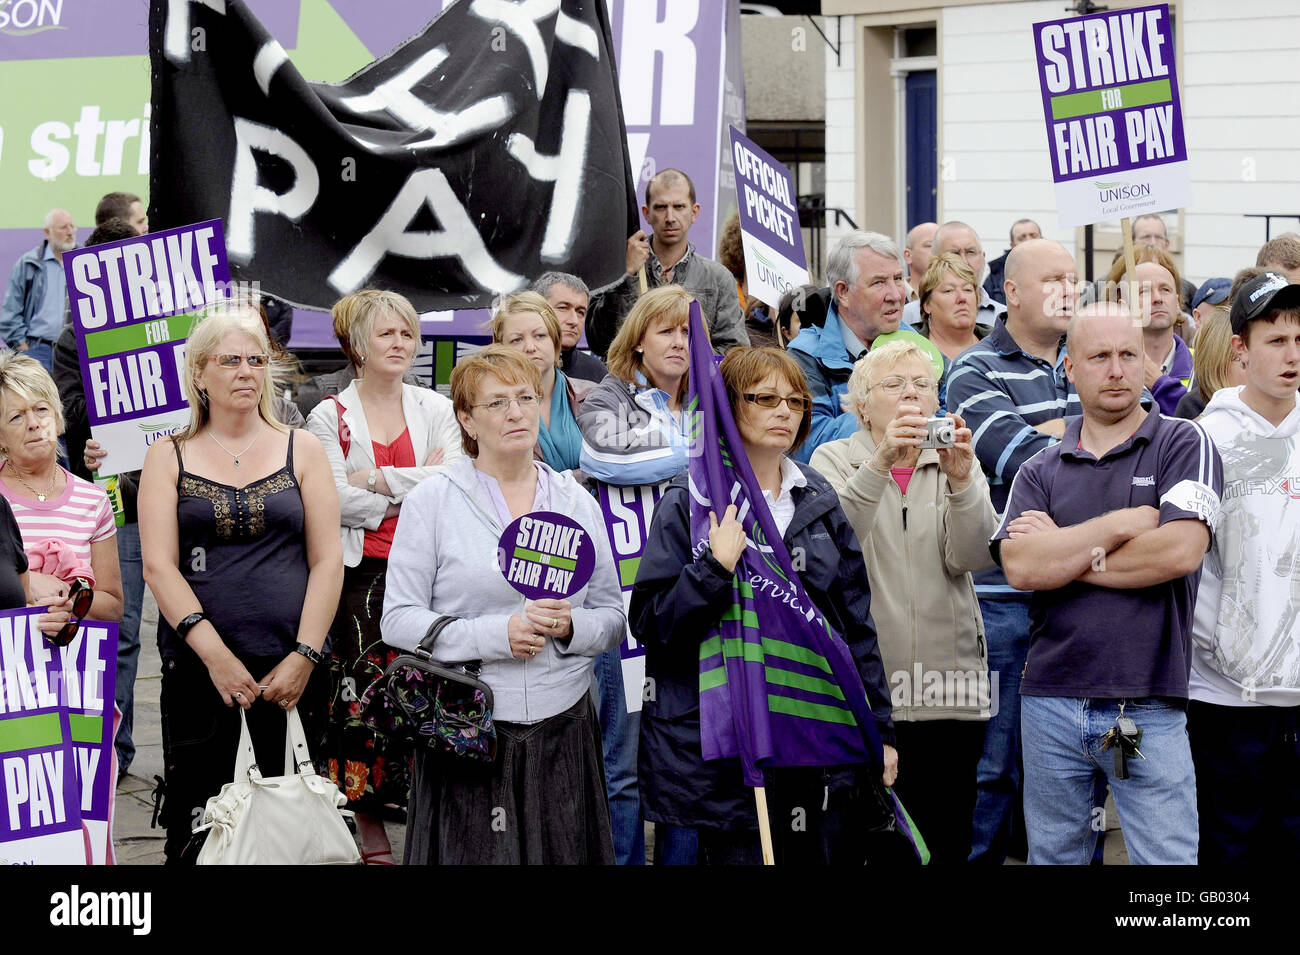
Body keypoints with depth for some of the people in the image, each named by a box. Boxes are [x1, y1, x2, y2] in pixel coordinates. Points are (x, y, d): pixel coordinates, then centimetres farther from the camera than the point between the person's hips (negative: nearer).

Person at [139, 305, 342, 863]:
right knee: (198, 829, -4)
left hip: (291, 671, 1)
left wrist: (305, 656, -7)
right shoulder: (168, 457, 9)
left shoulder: (301, 450, 11)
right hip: (197, 670, -1)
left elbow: (327, 561, 5)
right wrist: (216, 655, -12)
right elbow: (158, 566, -1)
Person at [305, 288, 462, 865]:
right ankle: (369, 830, 7)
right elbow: (336, 503, -8)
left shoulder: (435, 410, 11)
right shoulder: (330, 417, 4)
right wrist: (417, 488, -7)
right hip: (360, 574, -1)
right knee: (363, 690, -3)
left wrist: (376, 481, -9)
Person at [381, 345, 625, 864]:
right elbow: (398, 621, -6)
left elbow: (612, 617, 13)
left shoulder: (577, 501, 11)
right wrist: (496, 634, -16)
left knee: (561, 854, 3)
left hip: (563, 725, 3)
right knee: (473, 855, -2)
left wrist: (570, 627, -9)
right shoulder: (432, 501, 0)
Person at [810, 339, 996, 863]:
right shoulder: (834, 460, 6)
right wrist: (881, 463, -27)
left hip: (949, 684, 2)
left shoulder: (958, 463, 13)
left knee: (948, 841, 3)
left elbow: (974, 556, -5)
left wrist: (960, 479, -21)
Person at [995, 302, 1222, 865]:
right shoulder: (1041, 470, 10)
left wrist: (1068, 553, -5)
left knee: (1169, 857, -4)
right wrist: (1122, 524, -10)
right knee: (1054, 857, 13)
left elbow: (1181, 550, -14)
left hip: (1149, 709, -3)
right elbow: (1019, 566, -6)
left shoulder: (1183, 445, 1)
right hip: (1051, 704, 3)